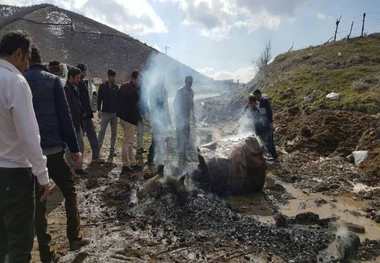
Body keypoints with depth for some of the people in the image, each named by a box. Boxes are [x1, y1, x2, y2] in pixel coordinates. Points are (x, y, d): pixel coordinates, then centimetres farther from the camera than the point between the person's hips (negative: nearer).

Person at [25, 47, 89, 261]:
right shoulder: (53, 80, -2)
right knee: (69, 192, 16)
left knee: (38, 202, 10)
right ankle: (74, 238, 20)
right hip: (53, 148, -2)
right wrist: (74, 148, -4)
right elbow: (65, 116, -7)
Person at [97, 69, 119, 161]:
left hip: (114, 113, 4)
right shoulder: (103, 86, 0)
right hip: (105, 112, -4)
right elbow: (99, 99, 0)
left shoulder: (116, 87, 10)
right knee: (102, 131, -8)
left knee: (114, 133, 7)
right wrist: (99, 110, -9)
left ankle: (112, 151, 16)